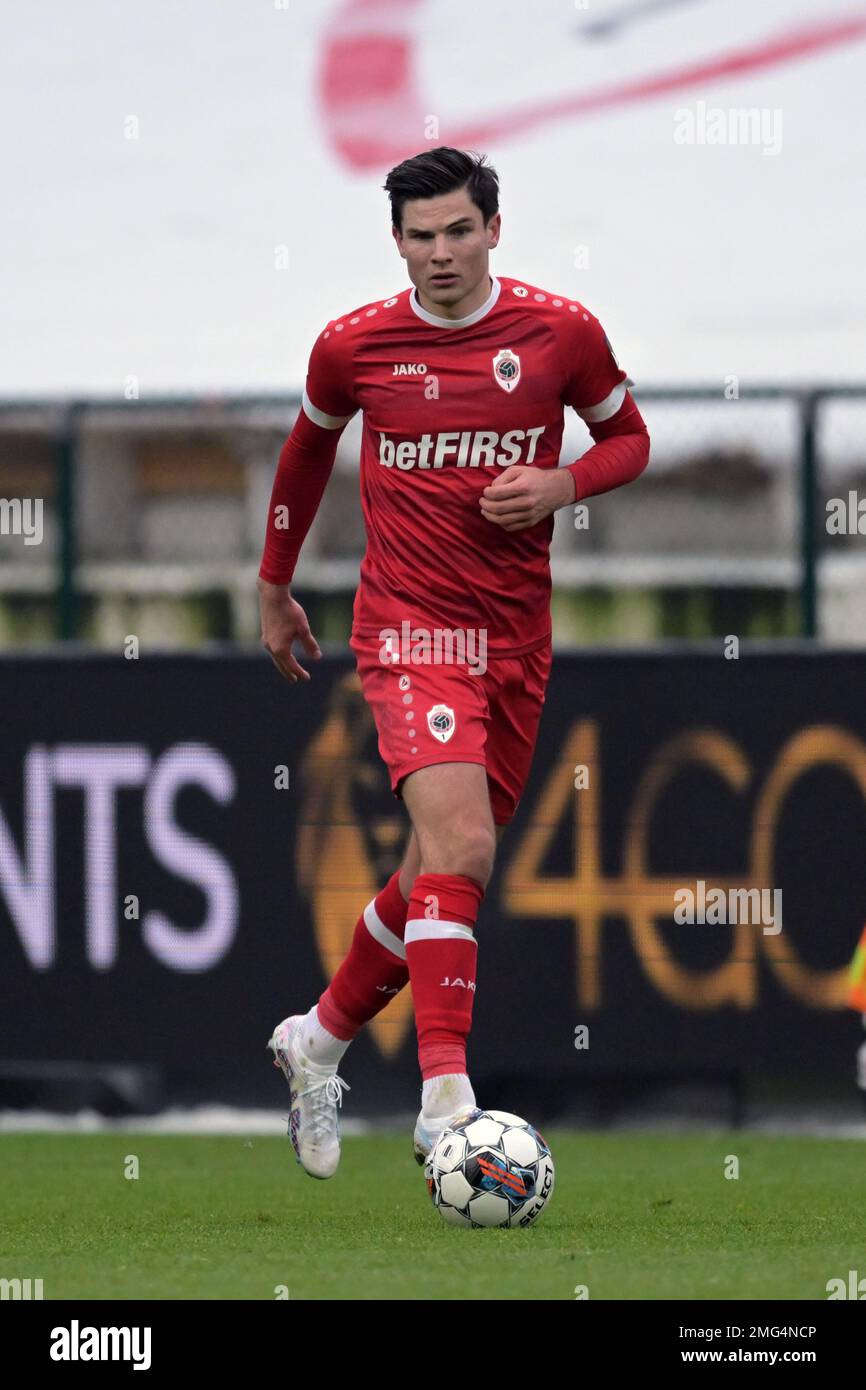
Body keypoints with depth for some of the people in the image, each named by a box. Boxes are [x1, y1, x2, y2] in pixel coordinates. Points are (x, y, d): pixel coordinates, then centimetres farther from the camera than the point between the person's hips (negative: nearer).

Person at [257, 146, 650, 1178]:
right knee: (460, 844, -23)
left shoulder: (562, 332, -1)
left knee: (443, 875, 12)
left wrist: (564, 485, -8)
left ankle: (321, 1037, 35)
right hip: (409, 628, -4)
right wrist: (274, 585, 25)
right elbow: (309, 447, 18)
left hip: (517, 637, 4)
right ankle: (445, 1100, -27)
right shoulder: (354, 346, -2)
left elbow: (628, 436, 13)